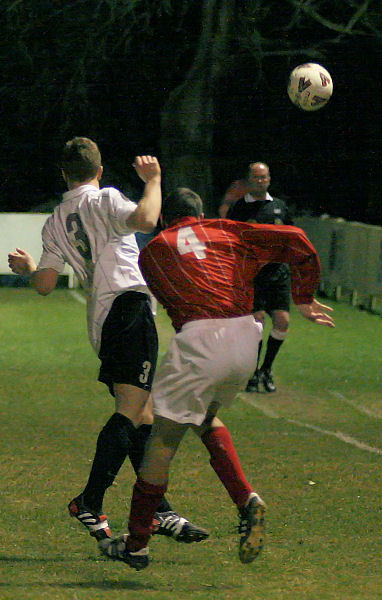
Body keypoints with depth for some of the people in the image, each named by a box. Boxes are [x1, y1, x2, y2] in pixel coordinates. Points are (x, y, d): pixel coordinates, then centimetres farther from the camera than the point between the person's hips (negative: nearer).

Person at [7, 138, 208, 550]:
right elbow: (145, 221, -19)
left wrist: (27, 268, 33)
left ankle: (158, 511, 7)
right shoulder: (105, 199, 1)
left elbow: (44, 284, 12)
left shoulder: (55, 223, 18)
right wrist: (153, 181, -2)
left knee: (141, 416, 9)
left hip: (102, 323, 8)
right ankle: (90, 502, -19)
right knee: (130, 411, -13)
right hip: (128, 304, -8)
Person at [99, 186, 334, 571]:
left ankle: (136, 543, 11)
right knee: (205, 420, 27)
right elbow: (295, 240, 13)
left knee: (163, 439, 5)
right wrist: (304, 299, 21)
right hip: (245, 337, 4)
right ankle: (246, 502, 6)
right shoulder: (225, 231, 21)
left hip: (199, 340, -4)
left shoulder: (153, 250, 18)